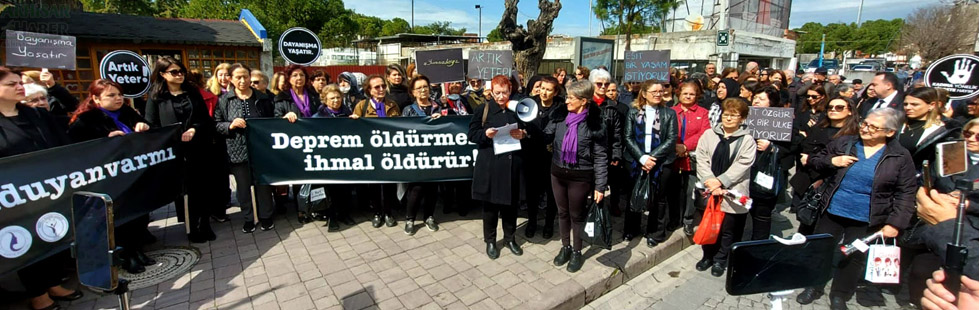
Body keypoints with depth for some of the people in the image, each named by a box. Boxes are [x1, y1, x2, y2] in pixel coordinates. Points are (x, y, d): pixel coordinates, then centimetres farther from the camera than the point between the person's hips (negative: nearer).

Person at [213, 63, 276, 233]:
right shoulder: (224, 100, 1)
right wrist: (231, 125, -16)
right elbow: (216, 125, 3)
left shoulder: (262, 98, 5)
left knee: (263, 184, 8)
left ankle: (266, 217, 23)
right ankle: (248, 219, 24)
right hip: (238, 150, 0)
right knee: (243, 186, 9)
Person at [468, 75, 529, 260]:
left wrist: (523, 135, -10)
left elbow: (528, 132, 12)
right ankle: (490, 241, 25)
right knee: (490, 204, 7)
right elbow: (472, 134, 0)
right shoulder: (483, 110, 1)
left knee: (511, 203, 11)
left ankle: (510, 238, 31)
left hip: (513, 163, 3)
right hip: (490, 164, -2)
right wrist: (485, 134, -19)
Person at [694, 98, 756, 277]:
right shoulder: (709, 135, 4)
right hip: (710, 190, 2)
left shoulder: (747, 140, -2)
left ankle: (720, 260, 27)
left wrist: (720, 181, -17)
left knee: (728, 230, 9)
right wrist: (710, 180, -13)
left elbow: (742, 165, -11)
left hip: (732, 193, -2)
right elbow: (701, 158, -2)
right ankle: (708, 256, 31)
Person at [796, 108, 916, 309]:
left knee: (854, 258, 12)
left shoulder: (900, 157, -5)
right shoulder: (844, 144, -2)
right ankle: (814, 287, 31)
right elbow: (814, 160, 5)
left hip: (865, 221, -1)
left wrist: (895, 223, -12)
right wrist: (832, 161, -17)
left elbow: (906, 194, -5)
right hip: (832, 212, 1)